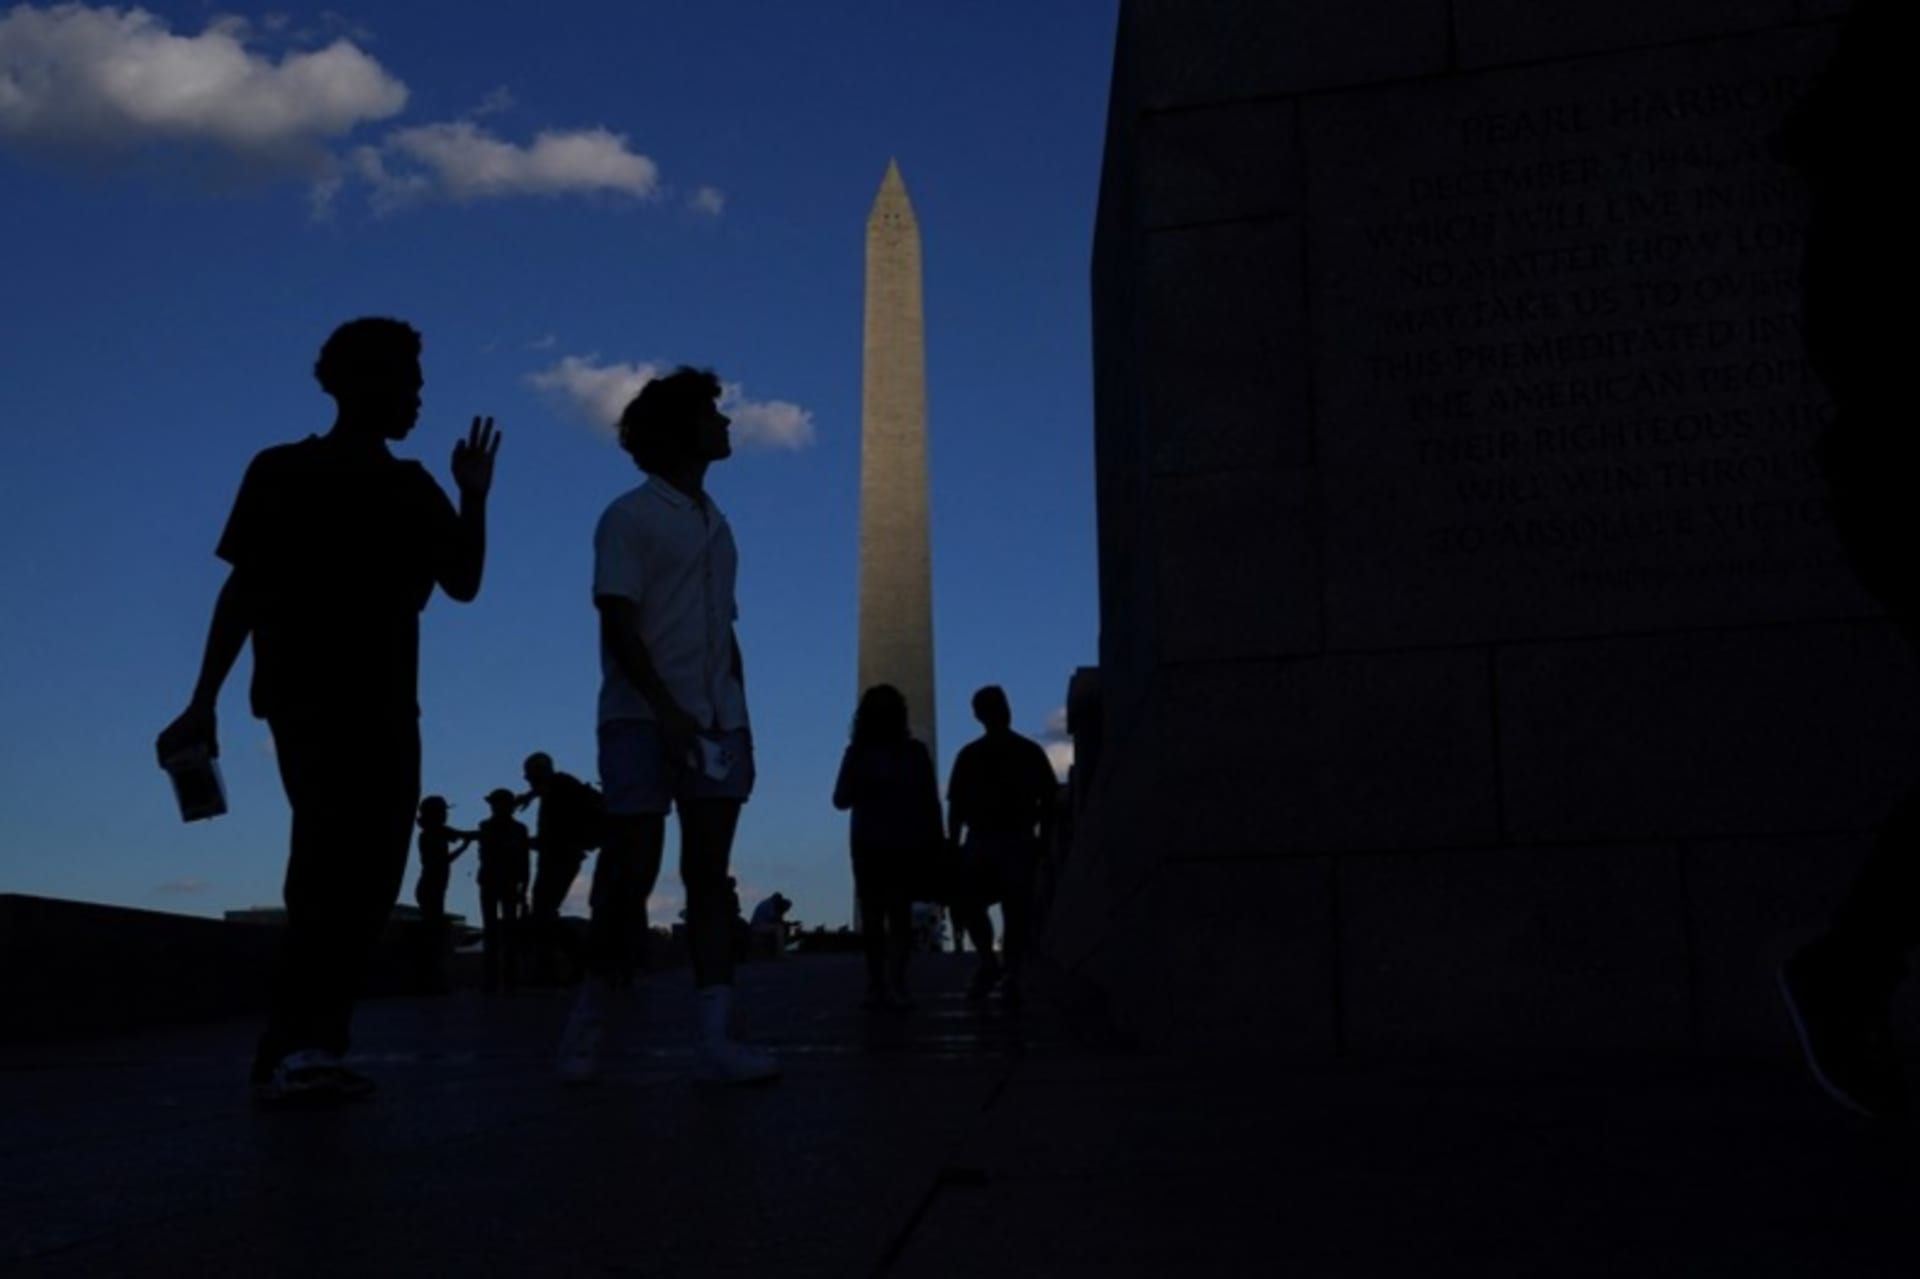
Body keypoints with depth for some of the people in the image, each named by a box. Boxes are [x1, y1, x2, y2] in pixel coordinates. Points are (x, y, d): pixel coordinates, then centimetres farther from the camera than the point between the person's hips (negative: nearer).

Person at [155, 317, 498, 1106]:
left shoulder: (412, 489, 15)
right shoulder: (284, 474, 3)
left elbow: (463, 584, 9)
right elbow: (245, 587, -1)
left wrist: (474, 499, -3)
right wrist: (203, 702, -9)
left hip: (385, 706, 6)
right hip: (309, 698, -5)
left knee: (368, 876, 0)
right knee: (333, 866, -20)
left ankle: (301, 1048, 5)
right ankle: (294, 1046, -20)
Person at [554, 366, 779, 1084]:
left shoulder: (716, 525, 19)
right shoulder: (630, 516, 0)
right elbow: (618, 625, -9)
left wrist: (739, 722, 11)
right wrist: (665, 708, -19)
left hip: (717, 722, 6)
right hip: (643, 719, -6)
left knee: (709, 874, -2)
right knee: (631, 874, -5)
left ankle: (716, 1039, -5)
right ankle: (589, 1020, 13)